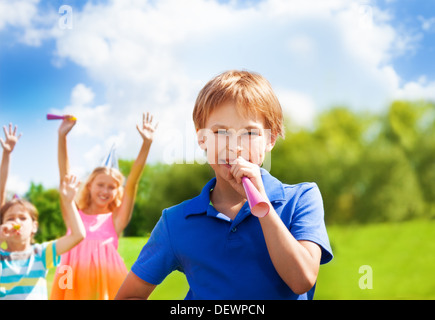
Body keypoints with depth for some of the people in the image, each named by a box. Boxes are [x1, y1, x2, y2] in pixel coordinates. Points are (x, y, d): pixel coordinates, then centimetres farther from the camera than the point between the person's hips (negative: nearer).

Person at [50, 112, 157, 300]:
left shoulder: (116, 219, 11)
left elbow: (132, 183, 4)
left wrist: (146, 143, -3)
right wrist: (62, 137, 2)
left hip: (106, 277, -1)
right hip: (75, 280, 1)